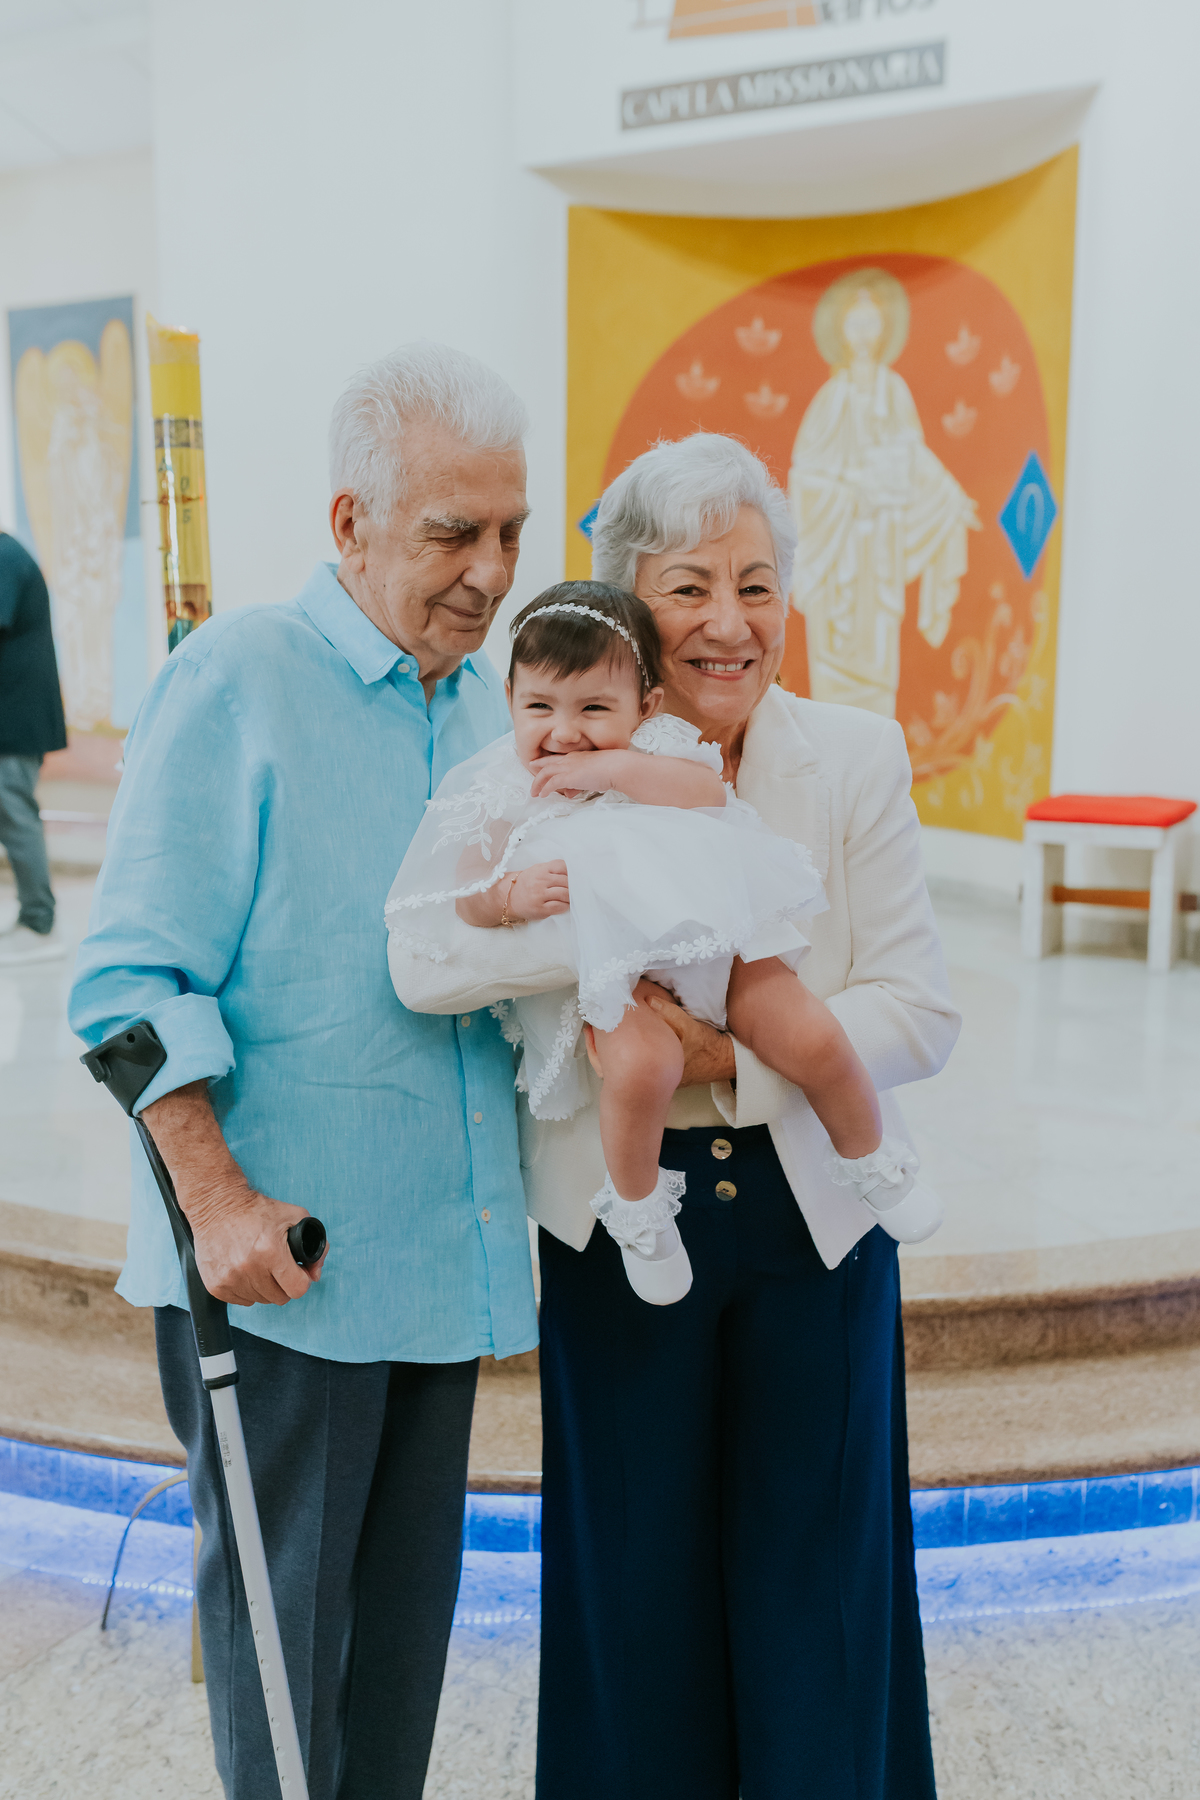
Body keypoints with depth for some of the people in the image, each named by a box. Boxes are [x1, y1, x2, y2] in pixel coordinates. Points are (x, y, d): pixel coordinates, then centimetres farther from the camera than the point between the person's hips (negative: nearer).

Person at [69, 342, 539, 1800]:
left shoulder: (486, 701, 10)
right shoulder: (233, 681, -10)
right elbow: (134, 982, -13)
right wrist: (217, 1200, -19)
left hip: (443, 1254, 6)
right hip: (277, 1259, -6)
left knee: (407, 1606, 18)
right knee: (281, 1610, 8)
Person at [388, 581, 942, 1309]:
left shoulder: (657, 752, 7)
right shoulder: (506, 793, 6)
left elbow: (710, 789, -14)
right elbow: (468, 890, 4)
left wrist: (613, 768, -20)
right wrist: (514, 894, -18)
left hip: (707, 935, 2)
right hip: (602, 968, -2)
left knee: (813, 1037, -13)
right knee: (641, 1064, -33)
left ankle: (869, 1158, 20)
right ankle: (634, 1207, -3)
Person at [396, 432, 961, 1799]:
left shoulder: (854, 761, -3)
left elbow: (920, 1013, -7)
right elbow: (425, 961, -22)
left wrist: (732, 1055, -19)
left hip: (813, 1215, 1)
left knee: (812, 1570, 15)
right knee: (635, 1571, 15)